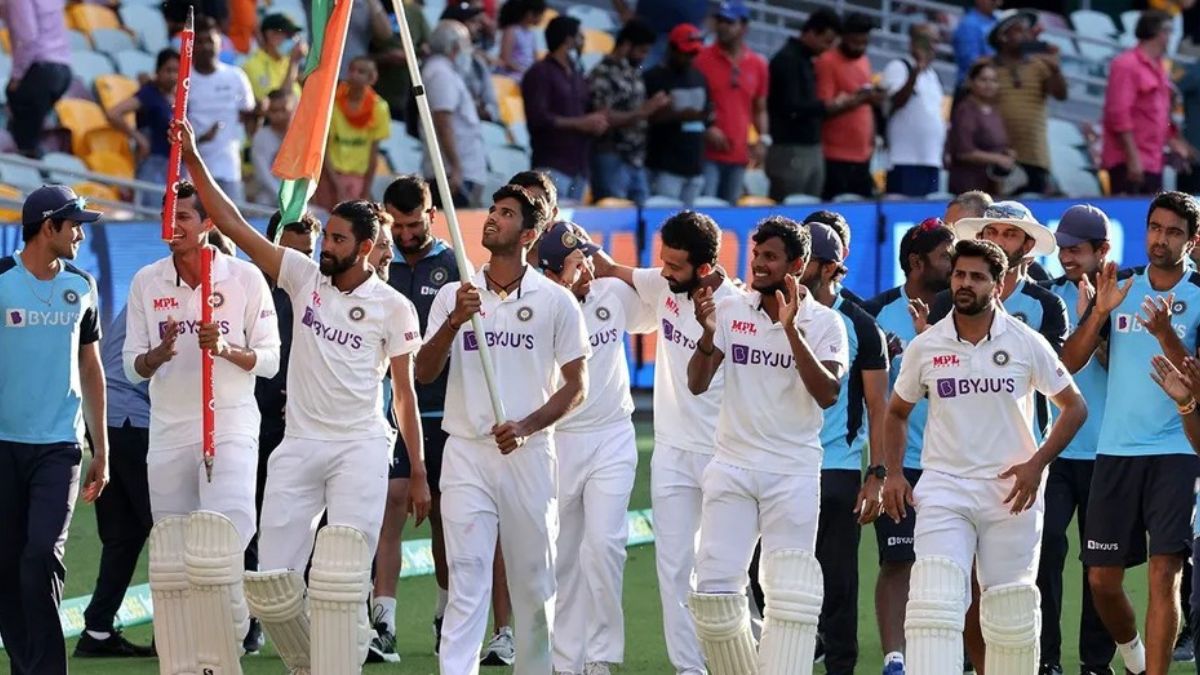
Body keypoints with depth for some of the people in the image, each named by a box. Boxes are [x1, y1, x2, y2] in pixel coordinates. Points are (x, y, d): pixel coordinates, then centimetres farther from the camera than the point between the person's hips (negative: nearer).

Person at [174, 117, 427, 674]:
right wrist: (193, 160, -6)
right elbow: (232, 224, 2)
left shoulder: (392, 308, -1)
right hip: (299, 446, 3)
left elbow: (404, 392, 4)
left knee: (341, 579, -16)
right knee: (271, 581, 0)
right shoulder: (304, 277, 5)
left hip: (361, 448, -3)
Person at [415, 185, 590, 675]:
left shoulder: (556, 301, 1)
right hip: (466, 452, 1)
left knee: (534, 581, 7)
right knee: (467, 579, -8)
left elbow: (575, 386, 2)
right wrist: (454, 322, -15)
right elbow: (424, 374, 1)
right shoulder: (454, 295, 7)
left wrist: (525, 427, -12)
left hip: (529, 453, 0)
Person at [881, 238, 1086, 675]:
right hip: (944, 487, 0)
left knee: (1011, 613, 6)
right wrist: (892, 473, 4)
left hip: (1010, 490, 0)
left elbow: (1074, 406, 5)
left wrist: (1037, 463, -7)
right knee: (933, 603, -16)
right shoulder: (925, 347, 3)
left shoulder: (1027, 344, -1)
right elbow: (897, 412, 17)